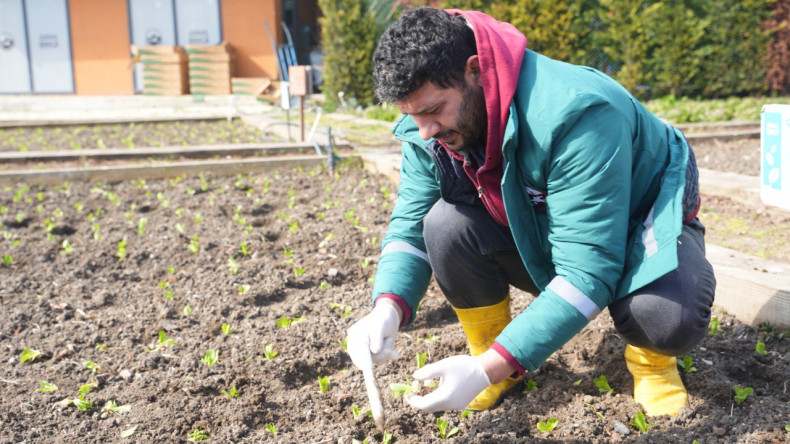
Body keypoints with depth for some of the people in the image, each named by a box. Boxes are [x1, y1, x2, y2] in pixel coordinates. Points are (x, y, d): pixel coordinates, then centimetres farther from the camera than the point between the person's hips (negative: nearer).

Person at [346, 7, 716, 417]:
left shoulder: (575, 113, -37)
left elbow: (587, 273, -39)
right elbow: (409, 224, -8)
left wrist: (490, 368, -43)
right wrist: (388, 307, -30)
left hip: (638, 223, -4)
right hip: (533, 237, 5)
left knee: (671, 319, -37)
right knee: (446, 225, -24)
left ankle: (651, 359, 2)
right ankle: (498, 360, 0)